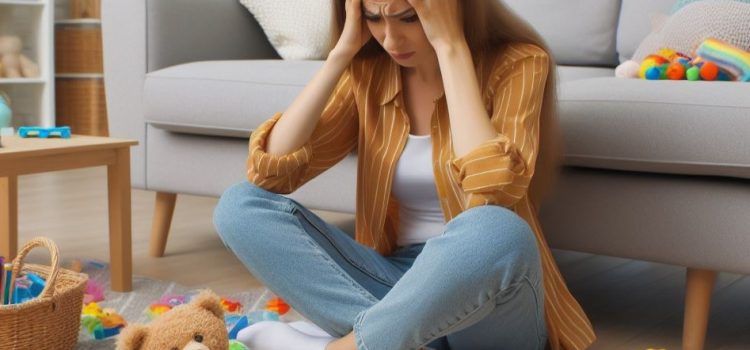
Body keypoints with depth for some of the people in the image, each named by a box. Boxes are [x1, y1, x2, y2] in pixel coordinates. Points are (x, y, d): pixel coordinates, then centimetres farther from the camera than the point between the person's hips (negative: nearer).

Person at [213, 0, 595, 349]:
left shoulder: (517, 64, -10)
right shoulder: (369, 72, 2)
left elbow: (491, 193, -28)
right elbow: (270, 170, -9)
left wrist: (450, 46, -23)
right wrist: (342, 51, -13)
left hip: (490, 302, -4)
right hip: (400, 281, 4)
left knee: (497, 232, -39)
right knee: (240, 205, -13)